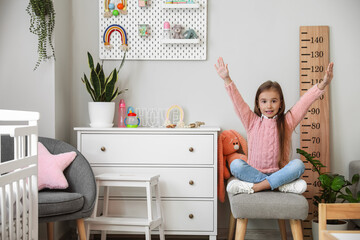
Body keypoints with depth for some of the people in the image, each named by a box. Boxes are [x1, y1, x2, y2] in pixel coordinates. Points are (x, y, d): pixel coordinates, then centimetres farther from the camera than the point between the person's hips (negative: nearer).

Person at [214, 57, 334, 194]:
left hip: (279, 172, 0)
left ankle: (255, 187, -28)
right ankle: (283, 185, -27)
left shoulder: (287, 122, 4)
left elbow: (305, 101, -5)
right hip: (254, 172, 0)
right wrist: (227, 80, -17)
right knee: (235, 164, -28)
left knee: (298, 164, -28)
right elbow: (237, 101, -6)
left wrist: (323, 85, -17)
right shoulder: (252, 121, 4)